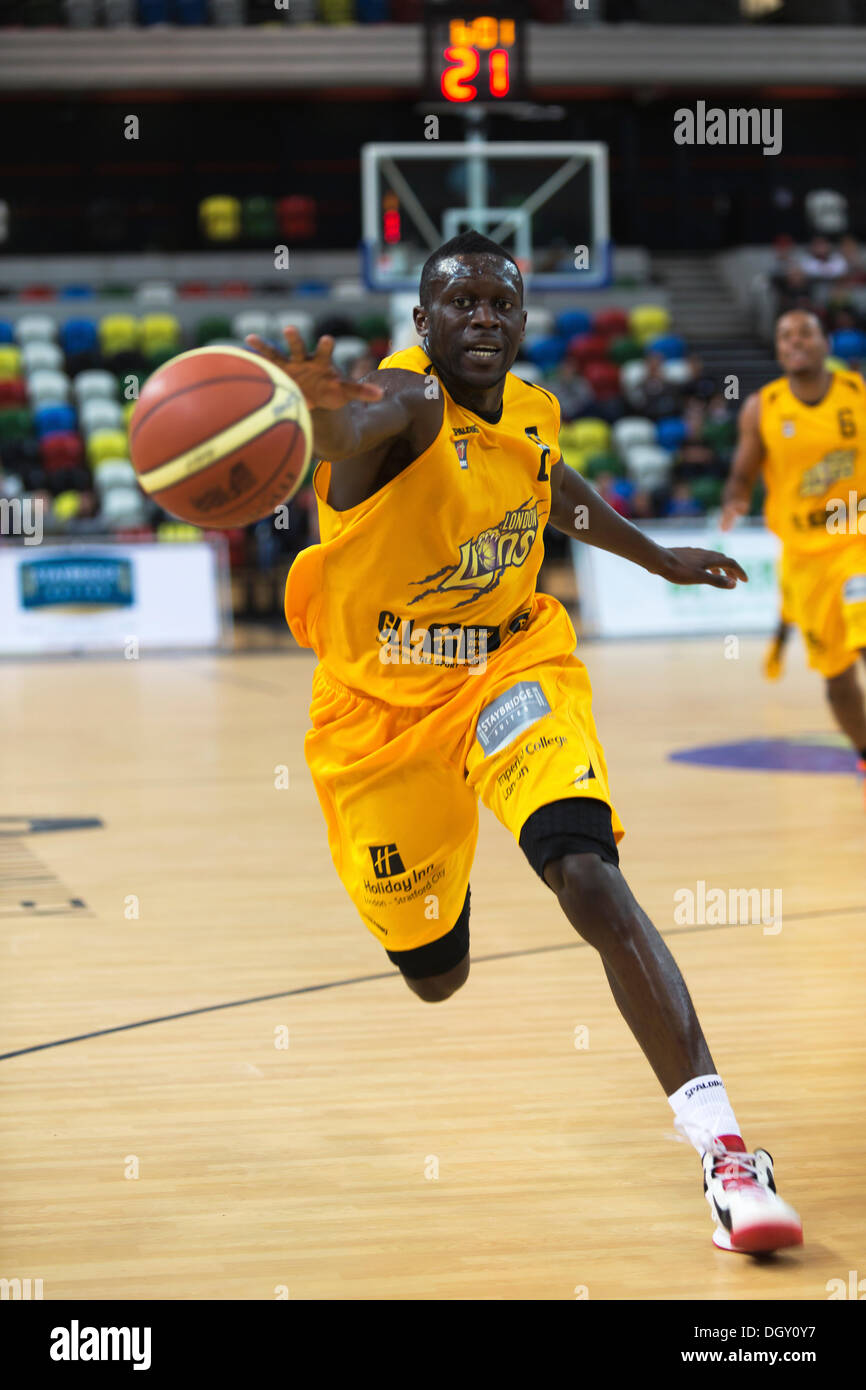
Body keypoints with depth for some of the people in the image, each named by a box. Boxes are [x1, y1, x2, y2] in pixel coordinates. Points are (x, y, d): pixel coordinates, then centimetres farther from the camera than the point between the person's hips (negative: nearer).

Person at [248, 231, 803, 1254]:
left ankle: (723, 1148, -31)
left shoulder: (533, 415, -2)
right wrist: (318, 409, -74)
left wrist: (658, 560, 35)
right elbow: (361, 425, -49)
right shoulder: (407, 402, -21)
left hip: (511, 672, 2)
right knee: (436, 978, 13)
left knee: (588, 877, -27)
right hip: (382, 706, -2)